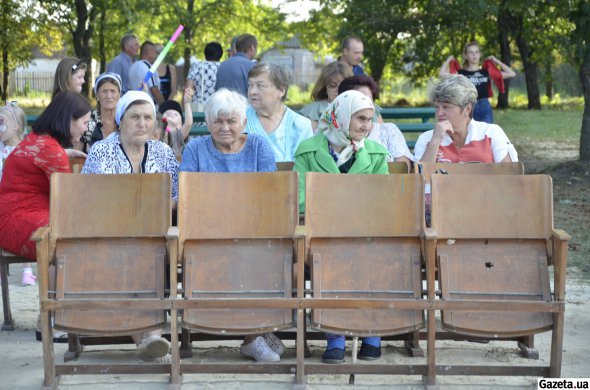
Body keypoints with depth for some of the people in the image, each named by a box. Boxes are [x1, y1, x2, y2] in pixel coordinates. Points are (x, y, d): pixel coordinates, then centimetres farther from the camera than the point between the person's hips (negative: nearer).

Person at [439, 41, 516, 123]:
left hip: (485, 108, 2)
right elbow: (442, 73, -13)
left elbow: (512, 74, 8)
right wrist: (449, 60, 1)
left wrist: (497, 61, 9)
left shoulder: (486, 72, 8)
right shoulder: (461, 73, 2)